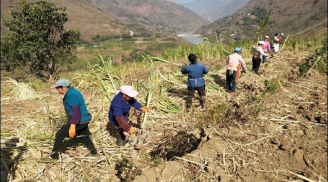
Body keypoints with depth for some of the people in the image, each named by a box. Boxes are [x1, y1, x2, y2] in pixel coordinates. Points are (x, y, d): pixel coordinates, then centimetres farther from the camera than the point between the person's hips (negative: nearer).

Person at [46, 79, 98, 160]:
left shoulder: (71, 95, -22)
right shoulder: (71, 92, 11)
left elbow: (76, 111, -29)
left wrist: (72, 126, -32)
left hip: (79, 121, -10)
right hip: (84, 120, 10)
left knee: (60, 134, -2)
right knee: (84, 136, 27)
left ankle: (54, 155, 8)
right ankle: (94, 152, 36)